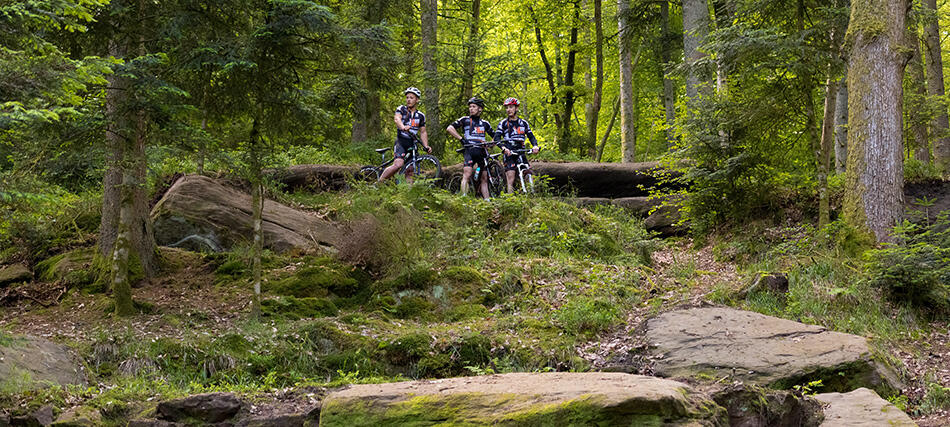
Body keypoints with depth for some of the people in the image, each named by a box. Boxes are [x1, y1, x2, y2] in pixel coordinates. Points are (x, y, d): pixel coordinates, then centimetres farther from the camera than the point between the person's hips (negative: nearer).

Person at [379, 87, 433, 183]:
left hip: (412, 144, 5)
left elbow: (423, 132, 17)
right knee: (398, 164, -26)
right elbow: (397, 118, -19)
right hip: (401, 142, -5)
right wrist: (403, 127, -41)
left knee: (409, 172, 1)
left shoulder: (421, 116, 13)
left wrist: (426, 146, 2)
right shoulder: (401, 109, 2)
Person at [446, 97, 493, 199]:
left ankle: (487, 200, 6)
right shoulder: (465, 120, 8)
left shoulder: (485, 123, 18)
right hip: (469, 150, -4)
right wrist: (461, 138, -12)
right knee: (467, 175, -20)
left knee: (484, 178, 4)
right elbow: (449, 128, -3)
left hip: (482, 151, 4)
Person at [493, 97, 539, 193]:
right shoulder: (503, 123, 4)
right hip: (509, 153, -3)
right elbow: (496, 138, -6)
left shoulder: (523, 123, 13)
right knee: (511, 180, -13)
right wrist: (503, 148, -26)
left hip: (521, 152, 3)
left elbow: (531, 136, 11)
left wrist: (535, 145, -11)